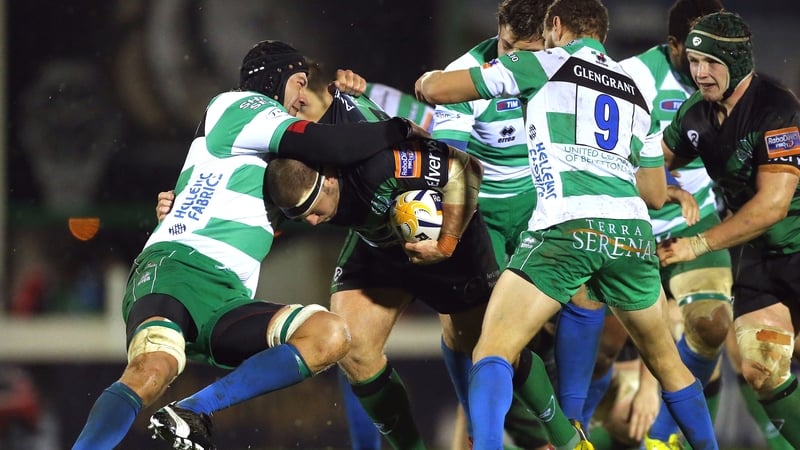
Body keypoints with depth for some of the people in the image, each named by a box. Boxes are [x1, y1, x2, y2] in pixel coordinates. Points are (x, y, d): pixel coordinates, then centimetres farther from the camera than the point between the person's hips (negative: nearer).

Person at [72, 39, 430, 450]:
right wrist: (400, 129, 6)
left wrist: (343, 97, 30)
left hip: (226, 299, 8)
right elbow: (322, 145, -7)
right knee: (154, 369, -36)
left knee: (330, 336, -14)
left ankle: (192, 414, -20)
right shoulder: (239, 105, 6)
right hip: (176, 267, -8)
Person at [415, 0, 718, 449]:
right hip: (632, 231, 5)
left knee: (494, 351, -5)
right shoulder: (635, 91, 26)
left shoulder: (545, 64, 11)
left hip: (567, 226, -5)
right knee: (667, 361, 22)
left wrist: (429, 81, 35)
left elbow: (436, 90, 11)